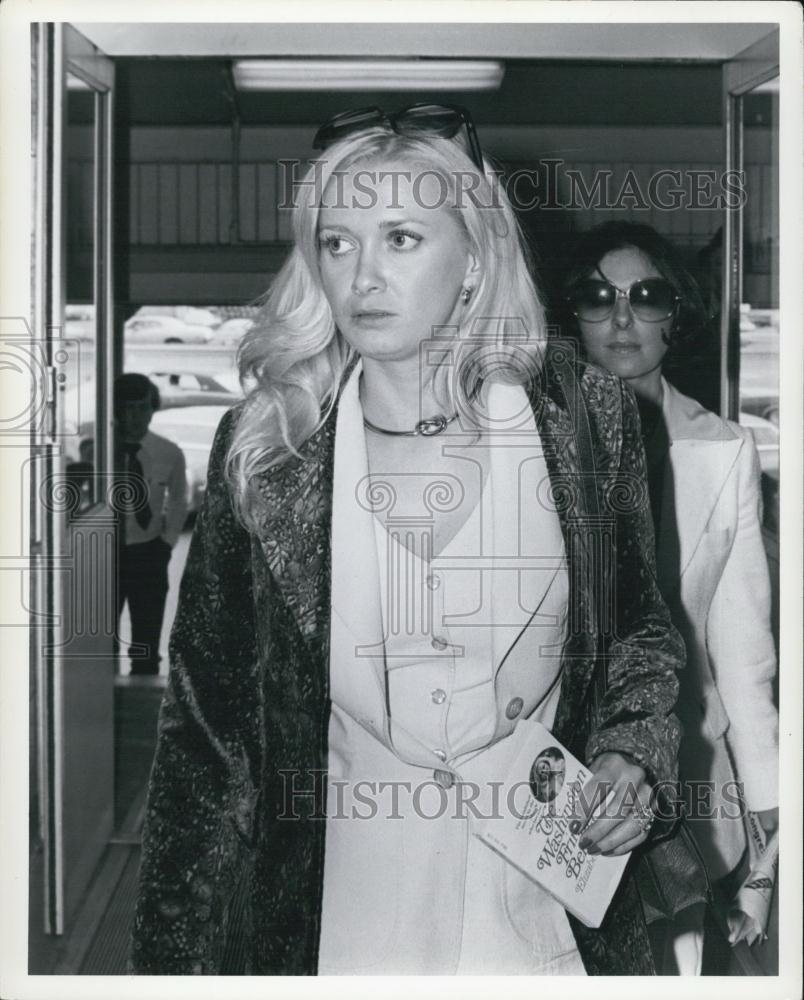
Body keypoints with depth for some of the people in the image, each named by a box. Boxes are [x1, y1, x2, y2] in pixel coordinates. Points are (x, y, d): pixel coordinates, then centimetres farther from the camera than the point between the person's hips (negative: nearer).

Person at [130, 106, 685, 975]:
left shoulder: (584, 418, -5)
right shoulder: (264, 448, -7)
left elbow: (641, 632, 10)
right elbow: (206, 724, -3)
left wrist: (632, 755, -9)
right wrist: (176, 960, -4)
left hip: (548, 915, 1)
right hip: (334, 926, 0)